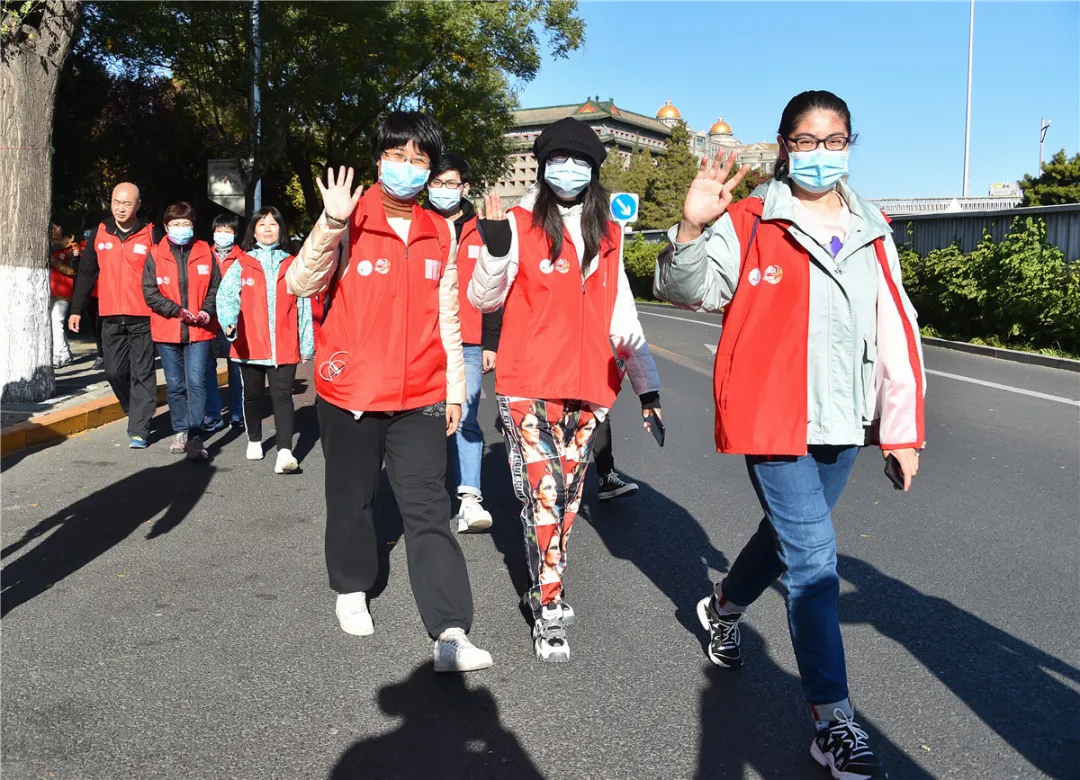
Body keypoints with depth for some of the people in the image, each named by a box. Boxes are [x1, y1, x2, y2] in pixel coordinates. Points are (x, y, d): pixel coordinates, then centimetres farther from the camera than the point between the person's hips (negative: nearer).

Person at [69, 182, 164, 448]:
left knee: (142, 374, -1)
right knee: (115, 371, 8)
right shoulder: (100, 234, 8)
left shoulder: (152, 234, -4)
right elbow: (86, 273, 12)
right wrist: (77, 309, 10)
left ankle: (139, 430, 2)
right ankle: (137, 412, 31)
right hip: (110, 318, 4)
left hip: (143, 318, -4)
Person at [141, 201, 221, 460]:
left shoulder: (205, 252, 4)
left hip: (199, 331, -1)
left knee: (196, 382, -10)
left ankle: (194, 436, -10)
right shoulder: (155, 255, 2)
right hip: (167, 331, 1)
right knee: (175, 385, 11)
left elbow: (215, 287, 7)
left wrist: (207, 310, -11)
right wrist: (177, 310, -15)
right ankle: (180, 432, 25)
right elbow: (150, 293, -3)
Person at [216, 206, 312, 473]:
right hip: (250, 344, 1)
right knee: (252, 395, 14)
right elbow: (226, 295, -11)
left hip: (284, 347, -1)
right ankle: (254, 441, 34)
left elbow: (304, 306, 9)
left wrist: (307, 343, 6)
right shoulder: (242, 264, 4)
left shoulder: (292, 266, 8)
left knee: (282, 395, -10)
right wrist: (228, 321, -31)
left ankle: (285, 451, -15)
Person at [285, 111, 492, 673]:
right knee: (351, 496, 13)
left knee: (429, 509, -4)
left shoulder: (439, 233, 8)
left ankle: (451, 635, -6)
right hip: (350, 389, -2)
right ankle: (351, 590, 37)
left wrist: (454, 387, 12)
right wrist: (331, 222, -27)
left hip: (419, 395, 2)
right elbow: (301, 283, -14)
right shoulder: (349, 223, -3)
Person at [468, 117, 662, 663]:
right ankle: (550, 614, 3)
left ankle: (543, 589, 30)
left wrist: (647, 383, 14)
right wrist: (495, 250, -22)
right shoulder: (521, 224, -1)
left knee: (568, 496, 13)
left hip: (588, 385, 5)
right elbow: (483, 299, -4)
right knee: (542, 495, -10)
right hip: (528, 385, -5)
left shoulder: (608, 236, 12)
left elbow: (622, 317, 15)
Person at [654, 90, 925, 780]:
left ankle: (724, 607, 50)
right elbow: (688, 290, -14)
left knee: (791, 536, 21)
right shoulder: (750, 224, -4)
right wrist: (693, 229, -34)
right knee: (813, 557, -7)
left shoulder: (871, 234, 9)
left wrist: (903, 430, 7)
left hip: (842, 420, 6)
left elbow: (897, 334, 10)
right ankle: (835, 723, 5)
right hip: (772, 417, -6)